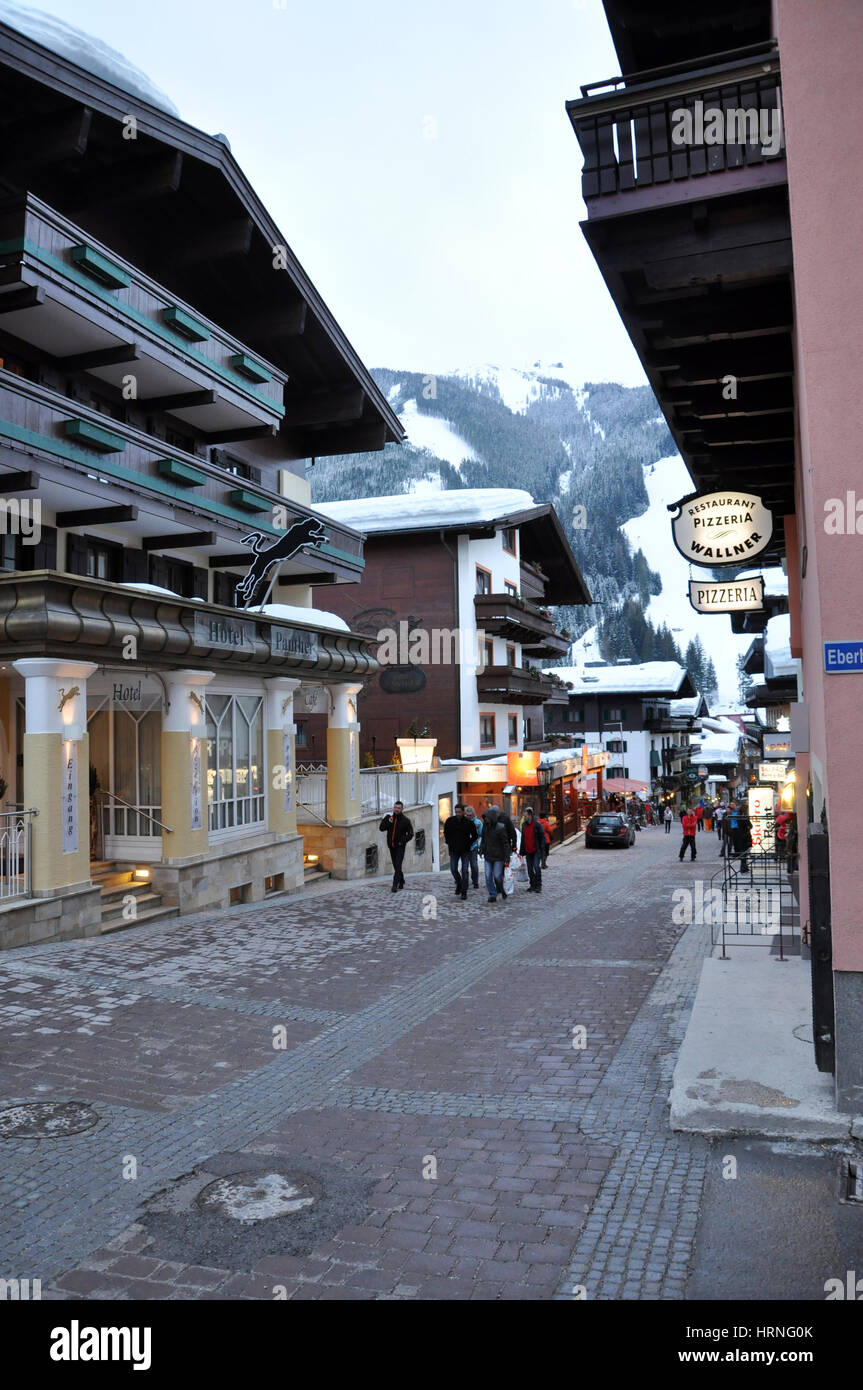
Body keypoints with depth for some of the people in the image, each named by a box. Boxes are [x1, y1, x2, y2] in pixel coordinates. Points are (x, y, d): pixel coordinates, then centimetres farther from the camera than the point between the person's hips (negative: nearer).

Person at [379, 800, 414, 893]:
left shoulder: (405, 820, -5)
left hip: (400, 846, -4)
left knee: (398, 865, -15)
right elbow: (381, 828, -2)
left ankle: (395, 885, -18)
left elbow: (410, 834, -1)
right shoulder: (389, 818, 3)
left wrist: (403, 841, -14)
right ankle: (401, 881, 32)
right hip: (391, 846, 4)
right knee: (395, 866, 13)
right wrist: (388, 821, -17)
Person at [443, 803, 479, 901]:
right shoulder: (450, 821, -4)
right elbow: (446, 833, 12)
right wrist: (449, 843, 5)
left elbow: (475, 835, 4)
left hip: (465, 850, -2)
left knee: (465, 871, -4)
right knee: (453, 869, 1)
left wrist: (468, 844, -2)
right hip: (454, 850, 2)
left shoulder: (469, 822, -9)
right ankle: (459, 884, 29)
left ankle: (464, 892, 1)